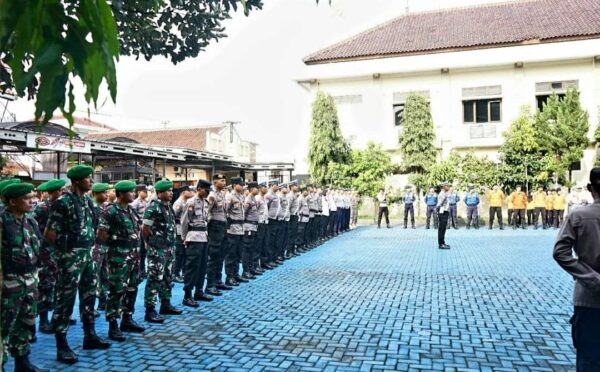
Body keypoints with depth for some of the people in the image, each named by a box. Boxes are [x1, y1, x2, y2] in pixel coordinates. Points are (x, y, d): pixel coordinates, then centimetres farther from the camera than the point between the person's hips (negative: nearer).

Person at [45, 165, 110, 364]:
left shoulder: (87, 200, 9)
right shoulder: (63, 202, -15)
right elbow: (49, 233, -15)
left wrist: (88, 246, 11)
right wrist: (66, 246, -4)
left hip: (87, 254, 8)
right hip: (71, 257, -8)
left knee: (89, 294, 15)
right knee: (65, 299, -1)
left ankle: (90, 336, 28)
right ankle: (62, 347, 8)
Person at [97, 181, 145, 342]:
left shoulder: (132, 210, 11)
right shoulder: (110, 211, -14)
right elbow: (100, 235, -15)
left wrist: (136, 247, 12)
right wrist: (115, 244, -3)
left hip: (133, 256, 8)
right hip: (118, 257, -8)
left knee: (132, 288, 14)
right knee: (116, 291, -3)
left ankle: (127, 320, 26)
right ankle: (113, 326, 4)